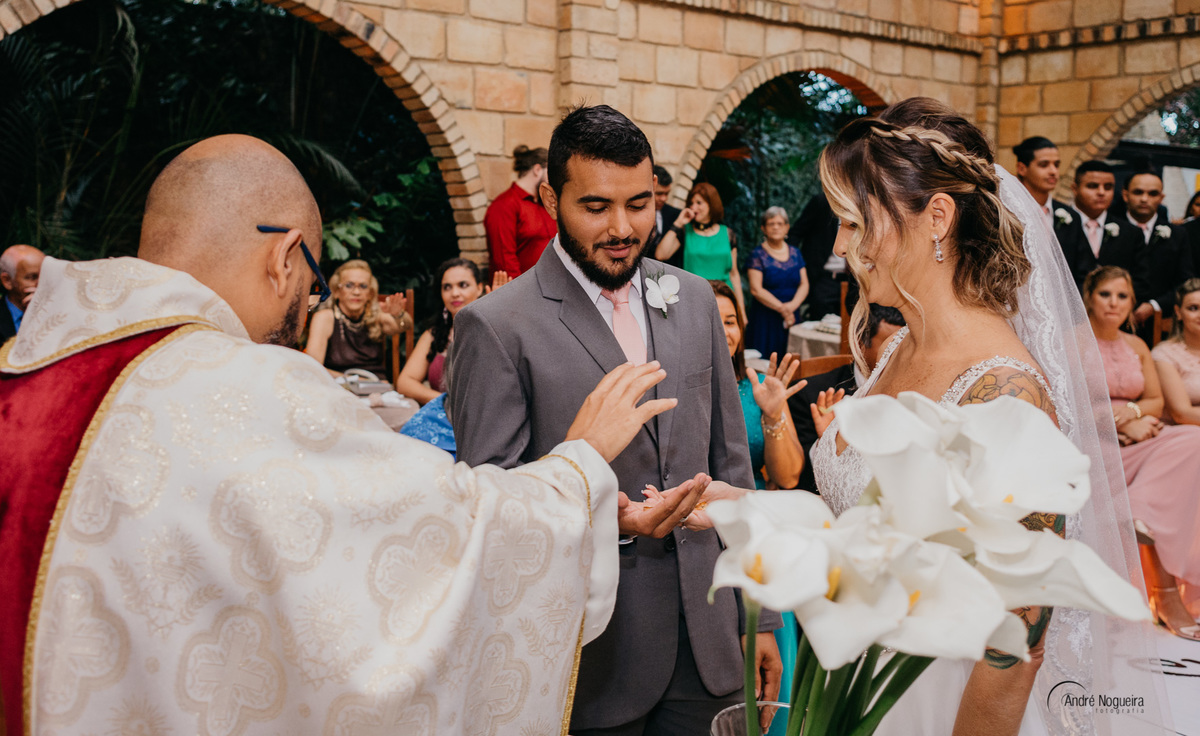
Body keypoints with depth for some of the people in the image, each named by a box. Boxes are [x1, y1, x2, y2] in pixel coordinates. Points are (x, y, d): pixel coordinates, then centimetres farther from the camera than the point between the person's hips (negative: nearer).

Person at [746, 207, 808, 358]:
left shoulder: (795, 253, 12)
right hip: (765, 319, -4)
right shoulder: (758, 255, -2)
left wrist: (793, 305, -12)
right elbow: (756, 289, -9)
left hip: (792, 316, 4)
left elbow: (804, 285, 8)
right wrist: (781, 308, -14)